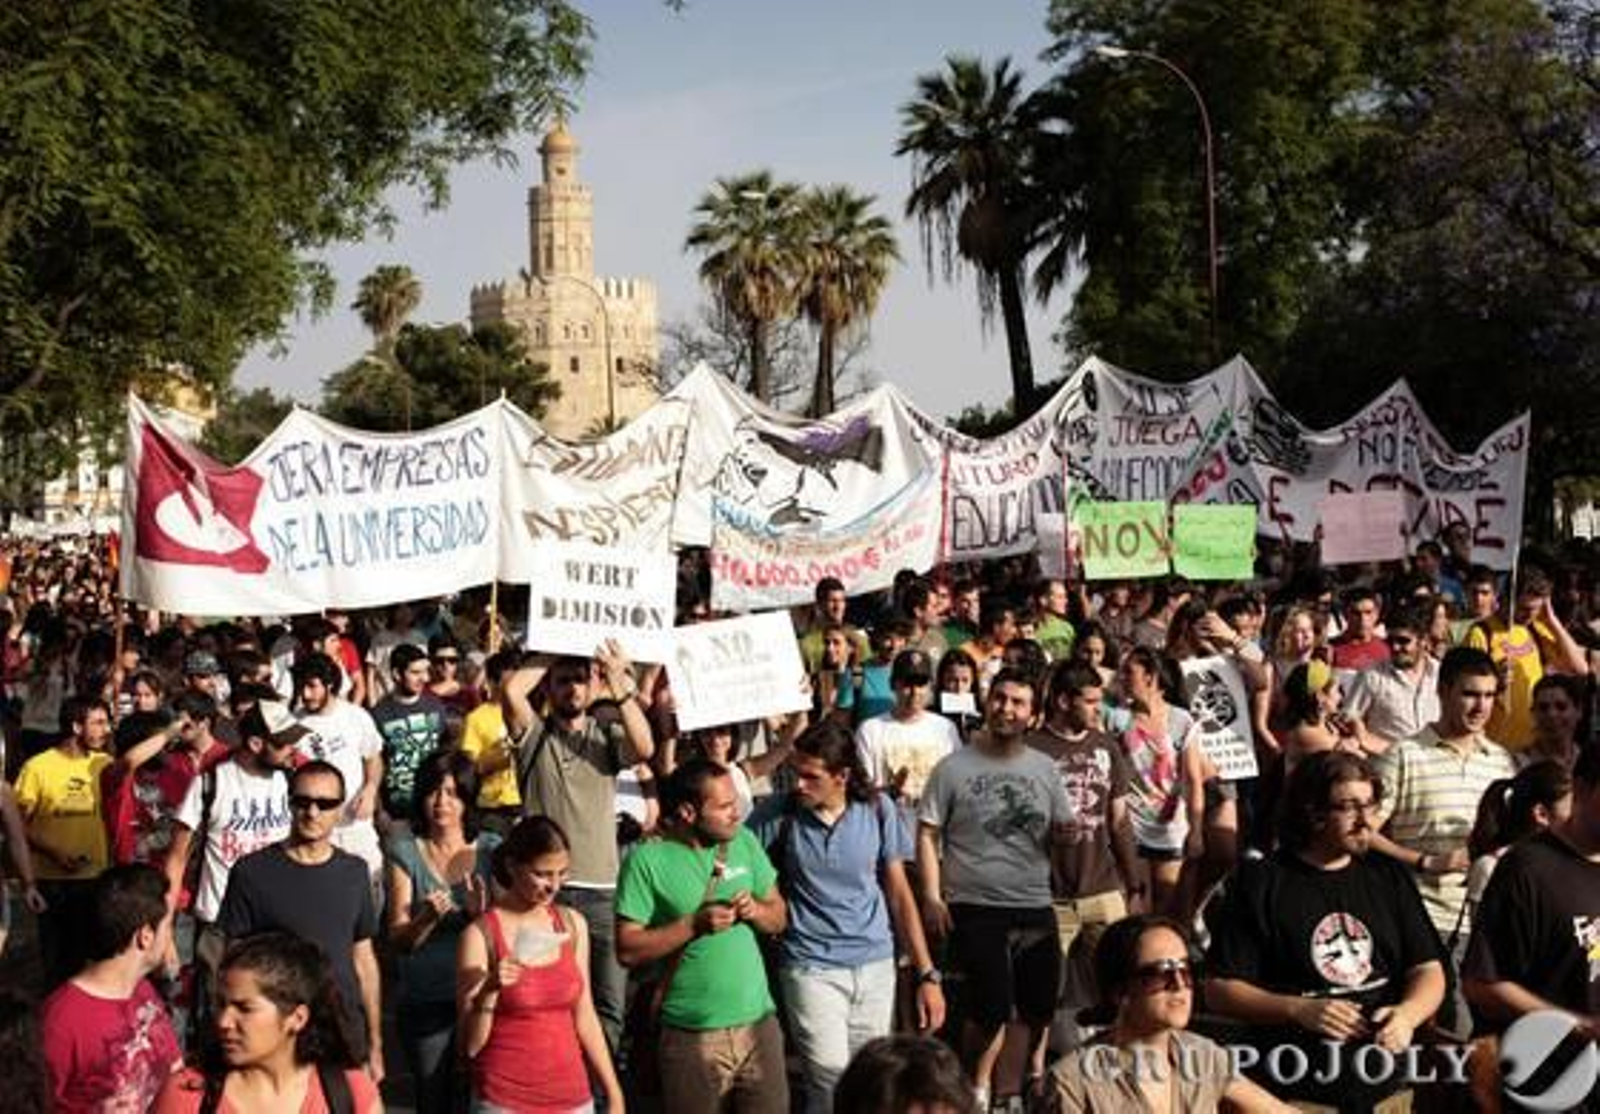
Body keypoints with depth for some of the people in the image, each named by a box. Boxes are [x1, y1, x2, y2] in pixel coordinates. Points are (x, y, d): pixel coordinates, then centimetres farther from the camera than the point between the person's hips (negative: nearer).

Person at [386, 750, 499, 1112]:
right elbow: (398, 939, -4)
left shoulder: (491, 850, 2)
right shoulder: (406, 853, 0)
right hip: (426, 1002, 0)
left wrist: (481, 913, -17)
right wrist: (426, 919, -23)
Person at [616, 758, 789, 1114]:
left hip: (758, 1021, 4)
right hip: (691, 1035, -4)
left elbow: (780, 917, 11)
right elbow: (628, 950, -12)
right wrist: (694, 924, -20)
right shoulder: (648, 859, -11)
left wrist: (755, 910, -10)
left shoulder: (744, 841, 4)